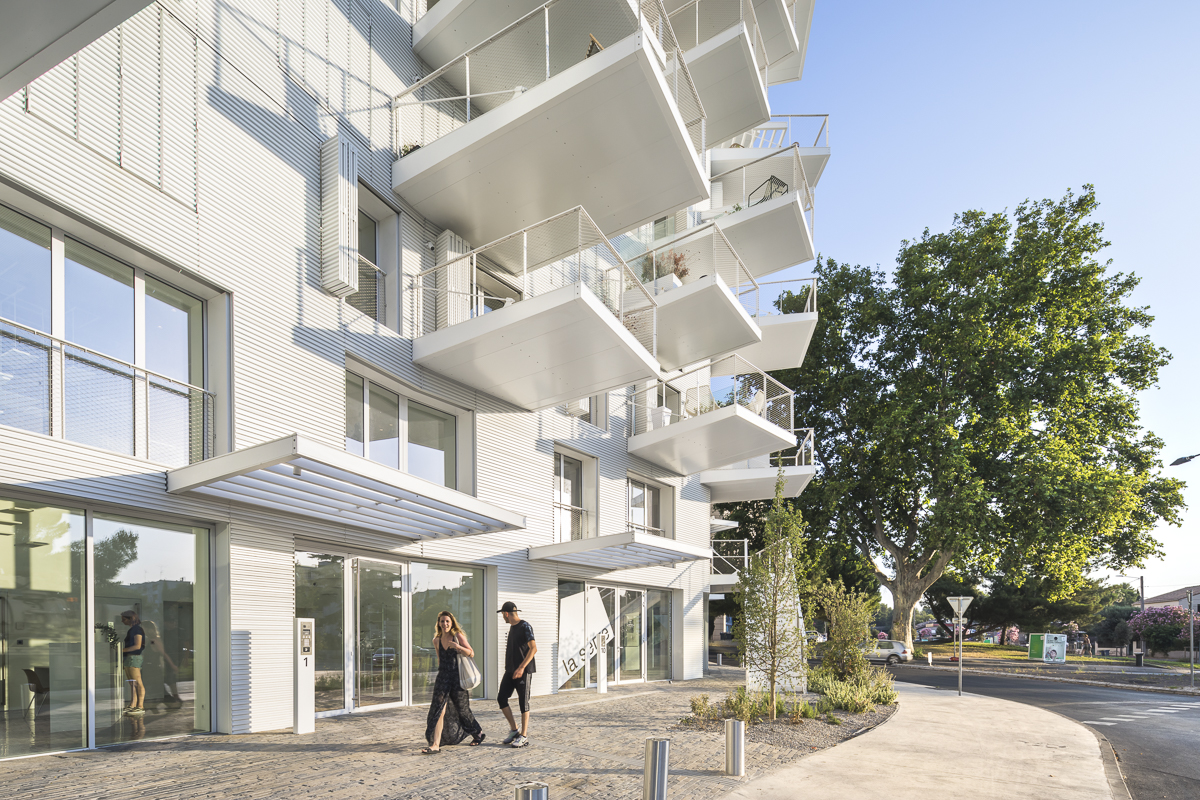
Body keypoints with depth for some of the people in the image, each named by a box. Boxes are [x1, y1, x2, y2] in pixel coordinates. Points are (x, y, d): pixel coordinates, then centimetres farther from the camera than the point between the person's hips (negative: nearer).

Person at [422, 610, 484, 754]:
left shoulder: (458, 636, -4)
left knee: (462, 710, 8)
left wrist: (458, 647, -24)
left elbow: (471, 654, -8)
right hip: (442, 677, 3)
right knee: (439, 710, -11)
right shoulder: (436, 640, 8)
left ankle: (478, 734, 31)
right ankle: (435, 745, -13)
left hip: (457, 678, -3)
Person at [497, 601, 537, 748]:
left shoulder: (525, 627, -11)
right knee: (501, 698, 2)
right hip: (511, 671, 8)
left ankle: (524, 736, 4)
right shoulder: (512, 627, 16)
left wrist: (522, 667, -24)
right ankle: (514, 730, 14)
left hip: (523, 671, -8)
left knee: (523, 703, -3)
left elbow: (533, 648, -19)